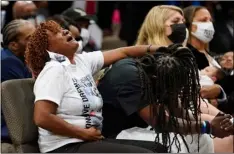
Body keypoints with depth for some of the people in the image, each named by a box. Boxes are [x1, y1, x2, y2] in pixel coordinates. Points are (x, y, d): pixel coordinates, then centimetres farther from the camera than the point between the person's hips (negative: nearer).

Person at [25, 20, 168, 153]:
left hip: (89, 140, 9)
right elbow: (42, 118, -23)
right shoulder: (54, 70, -14)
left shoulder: (82, 60, 10)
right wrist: (83, 133, -16)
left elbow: (122, 53, 19)